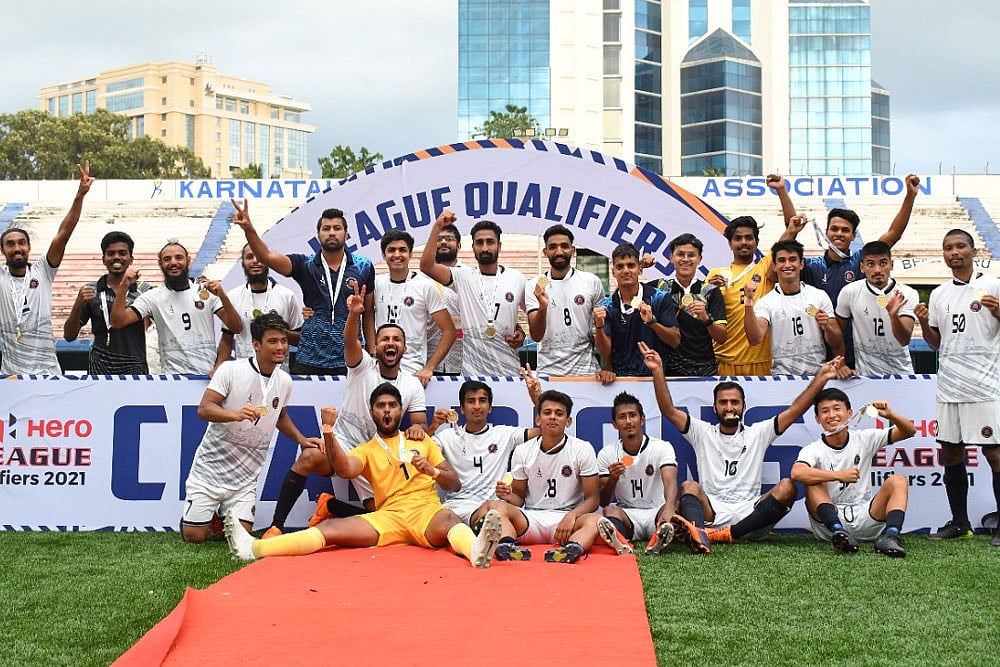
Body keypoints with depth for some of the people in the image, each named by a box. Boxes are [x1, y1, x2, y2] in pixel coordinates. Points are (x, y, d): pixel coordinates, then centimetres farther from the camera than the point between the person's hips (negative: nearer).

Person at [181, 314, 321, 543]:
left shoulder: (284, 381, 5)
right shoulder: (231, 370, -13)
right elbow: (203, 409, -18)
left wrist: (301, 438, 9)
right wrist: (237, 414, -35)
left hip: (246, 475, 4)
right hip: (211, 465, -4)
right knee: (194, 536, -4)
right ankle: (202, 514, 30)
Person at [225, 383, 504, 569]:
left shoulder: (422, 441, 23)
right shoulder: (366, 451, 20)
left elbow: (455, 484, 17)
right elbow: (344, 469, -6)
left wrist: (432, 470, -4)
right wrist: (328, 431, -21)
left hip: (426, 510, 0)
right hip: (389, 516, 1)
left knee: (449, 519, -37)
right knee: (331, 527, -21)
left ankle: (477, 550, -71)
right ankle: (255, 548, -35)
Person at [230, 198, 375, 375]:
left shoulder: (363, 267, 4)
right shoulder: (305, 265, 3)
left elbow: (368, 313, 8)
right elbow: (267, 256, -12)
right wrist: (249, 229, -30)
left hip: (350, 361, 0)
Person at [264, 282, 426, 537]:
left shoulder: (413, 385, 6)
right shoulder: (363, 365, -2)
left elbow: (420, 422, 5)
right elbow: (350, 342, -23)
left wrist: (417, 428, -22)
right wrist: (354, 313, -45)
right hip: (342, 442, -3)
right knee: (310, 456, -35)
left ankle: (329, 506, 13)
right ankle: (276, 526, -26)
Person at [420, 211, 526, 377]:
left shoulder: (517, 278, 5)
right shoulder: (463, 277, 0)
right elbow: (426, 266, -14)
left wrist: (521, 332, 1)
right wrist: (437, 226, -20)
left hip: (509, 370, 1)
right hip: (472, 370, -1)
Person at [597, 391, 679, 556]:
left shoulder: (662, 447, -2)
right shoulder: (607, 454, 4)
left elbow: (670, 481, -22)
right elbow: (603, 502, 1)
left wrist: (669, 508, -45)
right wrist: (613, 479, -21)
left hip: (657, 512, 0)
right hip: (626, 514, 1)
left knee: (676, 505, -31)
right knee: (610, 510, -31)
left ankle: (659, 538, -62)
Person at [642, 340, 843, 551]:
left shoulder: (758, 433, 19)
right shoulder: (703, 433, 17)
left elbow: (794, 411, 11)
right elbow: (668, 410, 6)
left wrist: (821, 378, 0)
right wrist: (658, 371, -6)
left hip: (750, 517, 1)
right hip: (711, 514, 0)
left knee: (787, 486, -24)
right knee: (689, 486, -28)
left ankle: (727, 534, -39)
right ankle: (698, 535, -62)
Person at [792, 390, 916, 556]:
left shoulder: (864, 439, 5)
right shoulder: (813, 450, -7)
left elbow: (909, 431, 4)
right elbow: (796, 473, -30)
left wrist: (890, 416, -17)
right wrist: (840, 475, -35)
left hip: (865, 519, 3)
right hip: (830, 520, -3)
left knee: (898, 481, -15)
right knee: (813, 483, -25)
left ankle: (890, 536, -38)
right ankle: (838, 532, -42)